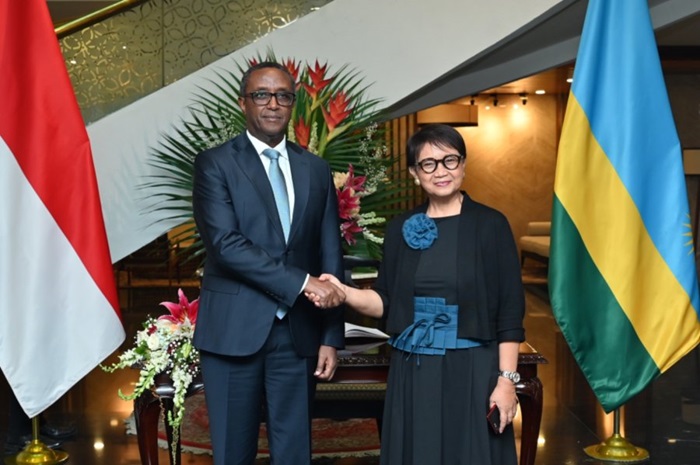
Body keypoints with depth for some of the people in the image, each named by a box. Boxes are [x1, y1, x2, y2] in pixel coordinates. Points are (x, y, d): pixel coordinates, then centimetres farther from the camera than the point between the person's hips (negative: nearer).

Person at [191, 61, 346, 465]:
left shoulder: (316, 169, 10)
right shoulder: (215, 163, -1)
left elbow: (331, 256, 8)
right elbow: (226, 243, -15)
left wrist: (332, 336, 3)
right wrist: (302, 282, -19)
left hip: (298, 333, 3)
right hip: (235, 331, -3)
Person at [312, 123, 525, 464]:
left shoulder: (490, 225, -4)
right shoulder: (401, 229, 6)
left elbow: (510, 311, -5)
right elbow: (386, 302, 8)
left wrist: (506, 378, -9)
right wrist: (344, 293, -9)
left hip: (472, 371, -3)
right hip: (412, 373, 3)